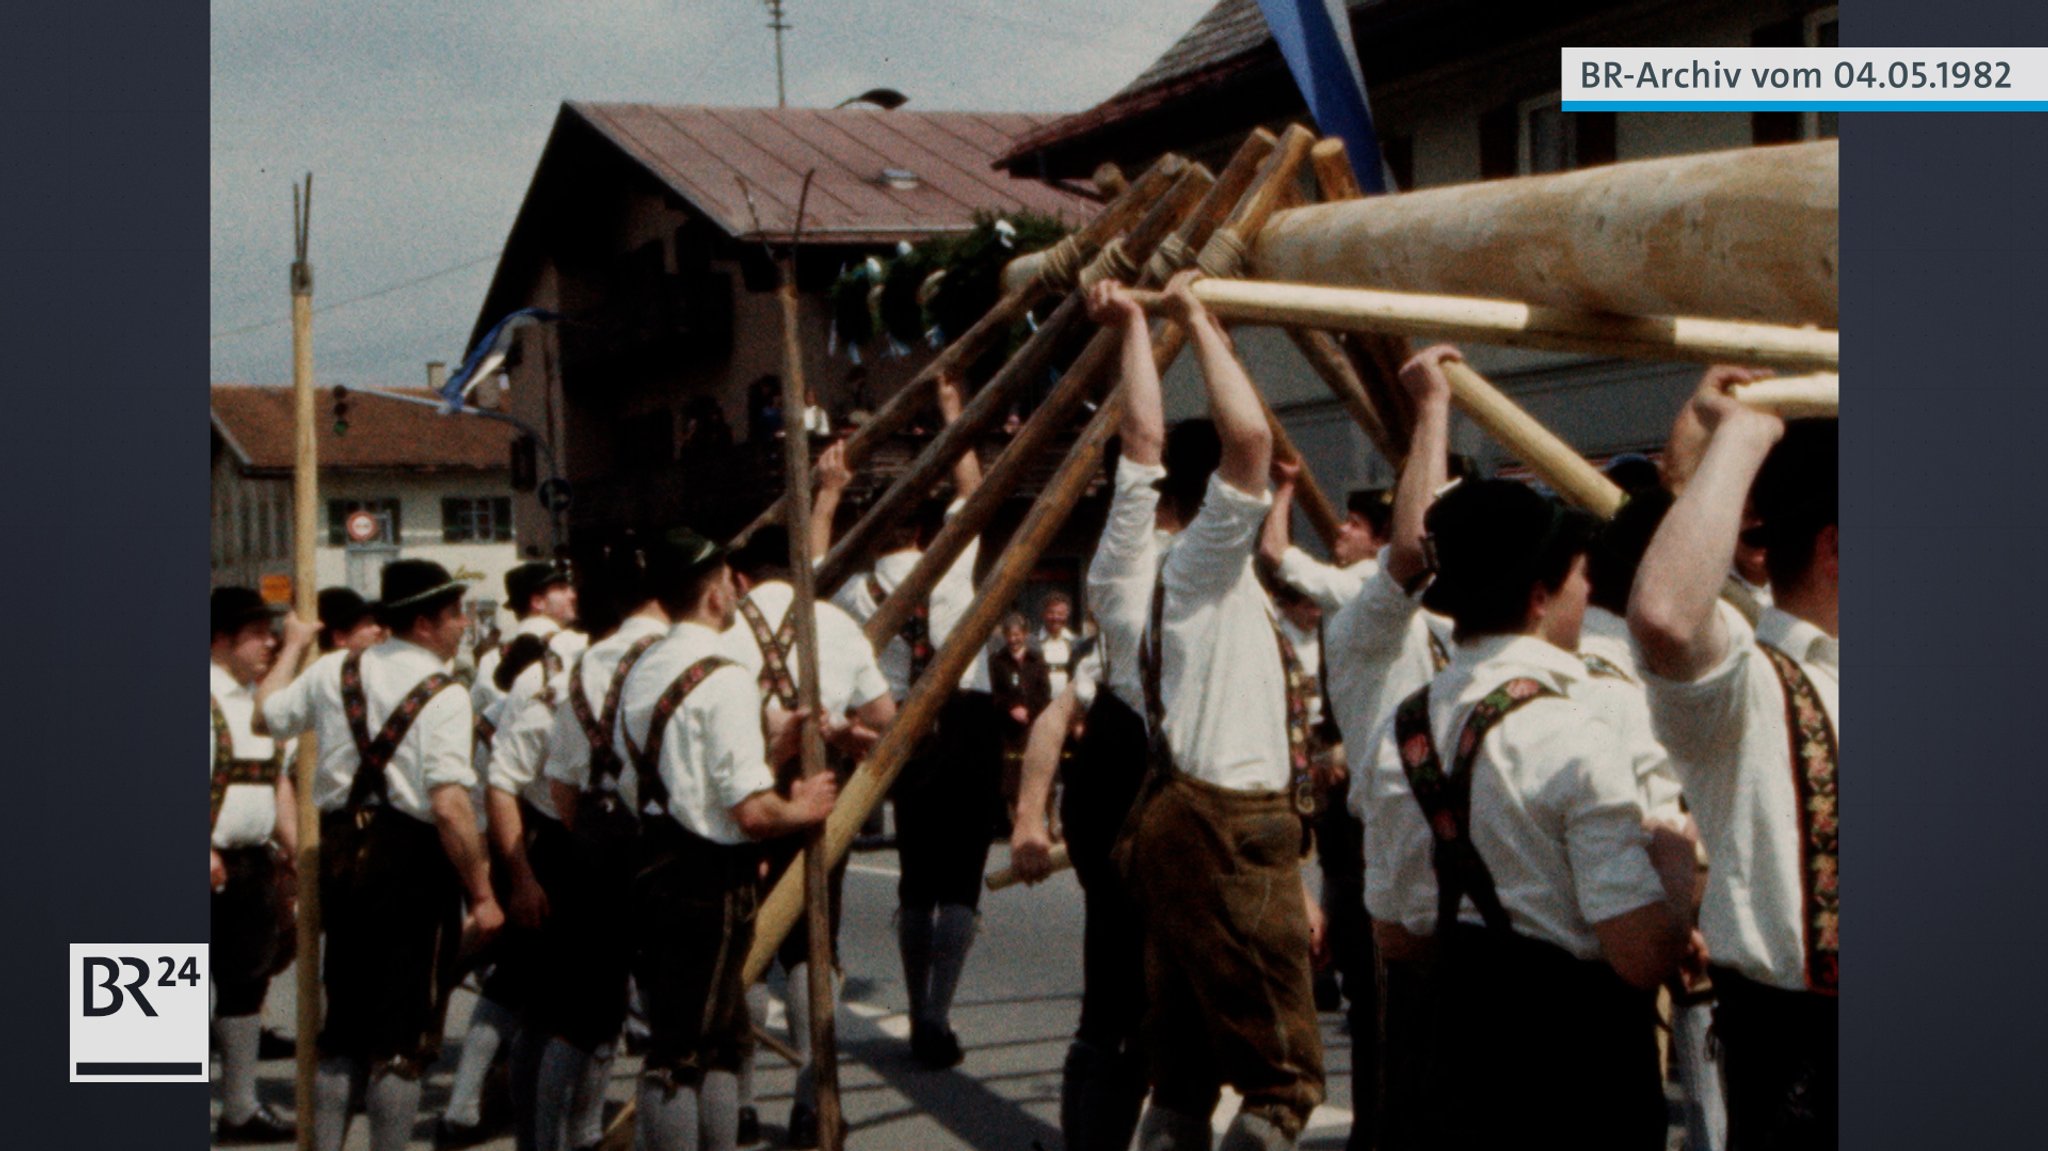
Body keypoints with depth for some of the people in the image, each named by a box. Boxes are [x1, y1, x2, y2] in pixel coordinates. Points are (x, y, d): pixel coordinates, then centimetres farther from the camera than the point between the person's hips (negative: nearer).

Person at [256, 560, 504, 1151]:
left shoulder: (333, 671, 5)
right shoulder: (443, 695, -13)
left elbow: (268, 714, 21)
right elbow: (450, 805, -21)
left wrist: (293, 646, 37)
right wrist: (482, 894, -16)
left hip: (340, 856, 6)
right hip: (412, 860, -6)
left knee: (344, 1024, 19)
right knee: (402, 1035, 4)